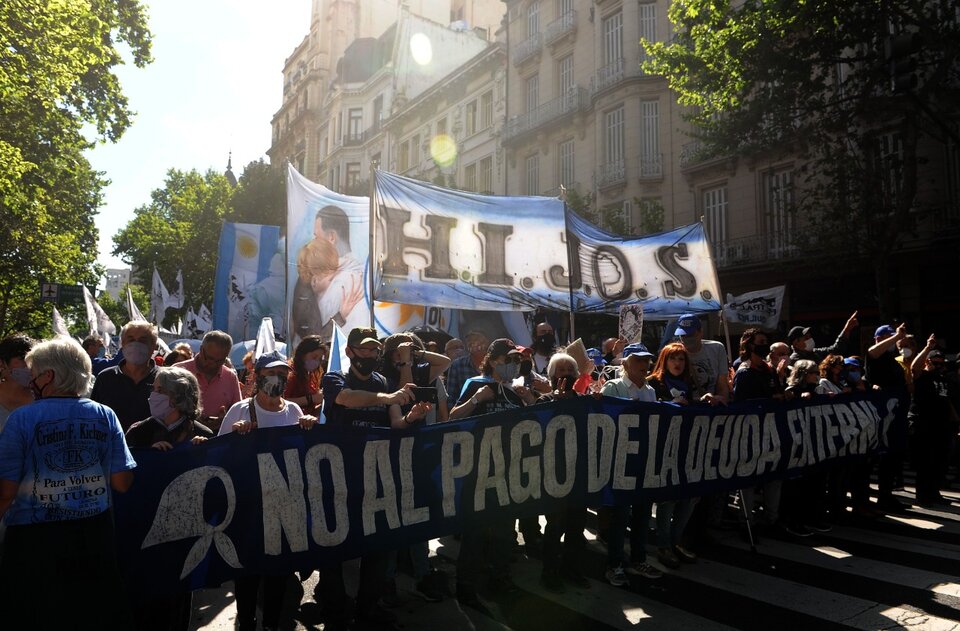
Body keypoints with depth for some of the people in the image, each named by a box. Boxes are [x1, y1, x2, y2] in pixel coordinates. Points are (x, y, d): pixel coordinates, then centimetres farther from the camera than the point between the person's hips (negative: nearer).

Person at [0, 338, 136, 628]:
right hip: (94, 535, 3)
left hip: (35, 540, -2)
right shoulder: (105, 416, -4)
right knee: (98, 615, 18)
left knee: (36, 617, 16)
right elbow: (122, 482, -3)